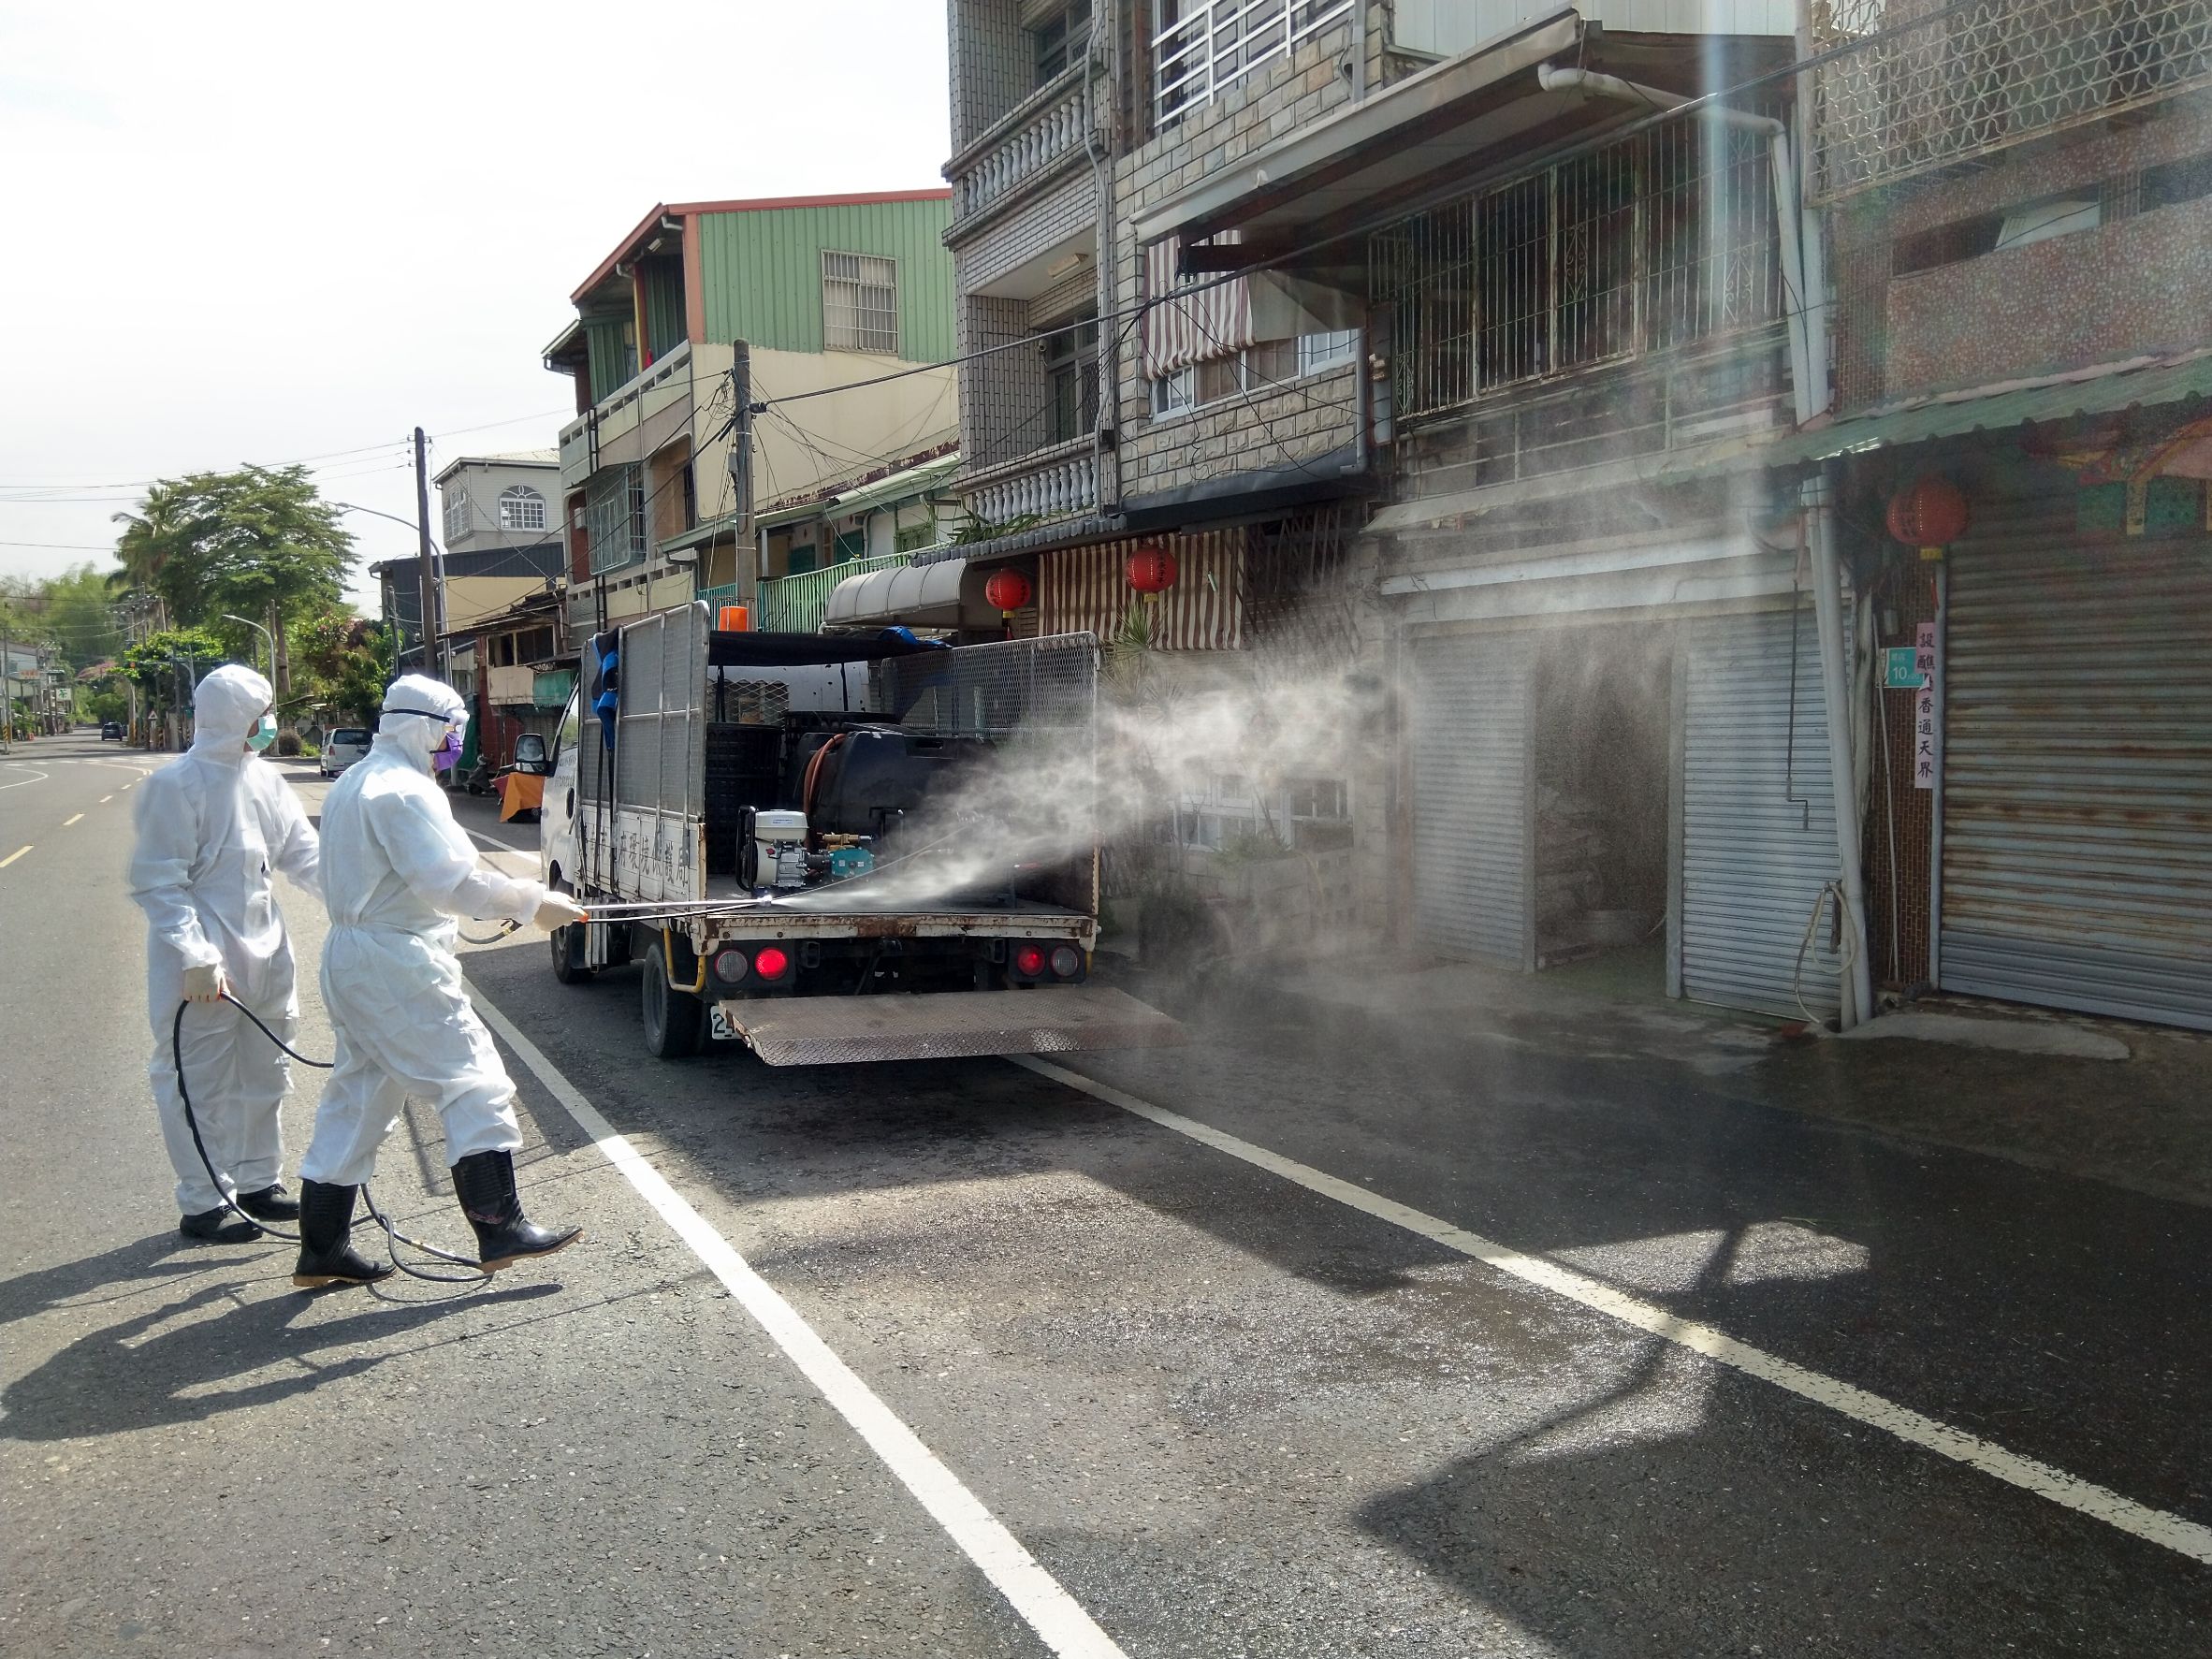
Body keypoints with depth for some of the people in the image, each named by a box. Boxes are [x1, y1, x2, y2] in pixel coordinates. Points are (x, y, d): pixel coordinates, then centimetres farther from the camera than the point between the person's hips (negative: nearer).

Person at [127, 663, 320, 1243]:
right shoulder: (177, 784, -15)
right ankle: (203, 1204, 13)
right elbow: (158, 884, -16)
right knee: (201, 1085, 2)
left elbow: (303, 854, 8)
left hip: (263, 955, 8)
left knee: (263, 1076, 17)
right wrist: (195, 958, -22)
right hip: (204, 967, -8)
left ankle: (257, 1180, 32)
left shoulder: (264, 779, 6)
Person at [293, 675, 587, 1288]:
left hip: (351, 956, 10)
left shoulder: (352, 783, 17)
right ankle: (501, 1230, -3)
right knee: (473, 1084, -5)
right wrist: (532, 903, -16)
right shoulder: (404, 790, -16)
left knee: (357, 1097, 14)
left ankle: (321, 1249, 19)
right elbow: (453, 880, -23)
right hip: (398, 966, -10)